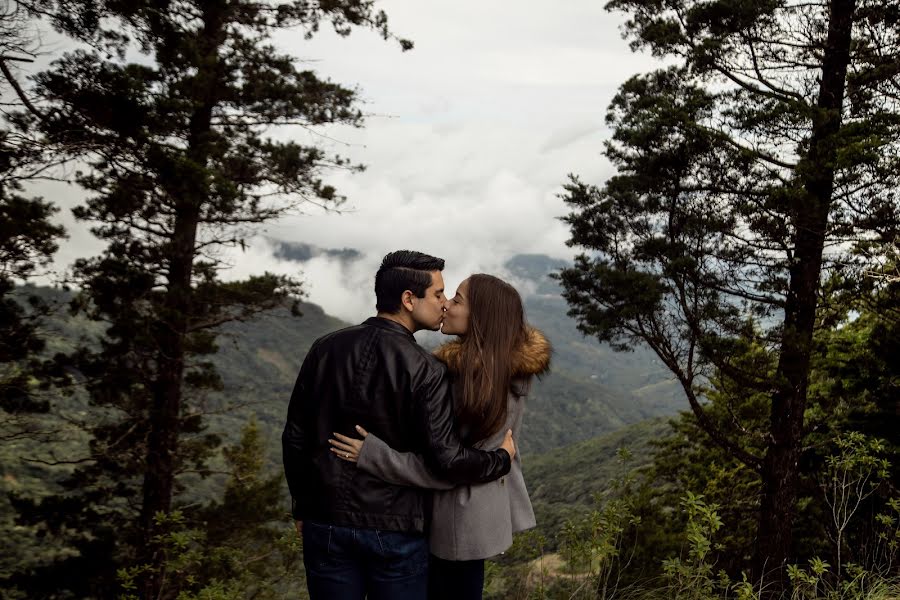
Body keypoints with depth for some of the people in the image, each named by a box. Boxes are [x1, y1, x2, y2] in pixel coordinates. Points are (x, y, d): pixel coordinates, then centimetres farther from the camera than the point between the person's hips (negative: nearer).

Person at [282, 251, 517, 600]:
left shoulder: (325, 349, -1)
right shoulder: (424, 370, -14)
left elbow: (295, 437, 3)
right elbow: (446, 459, -18)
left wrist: (302, 507, 15)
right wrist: (502, 459, 0)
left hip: (326, 524, 4)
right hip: (395, 531, -3)